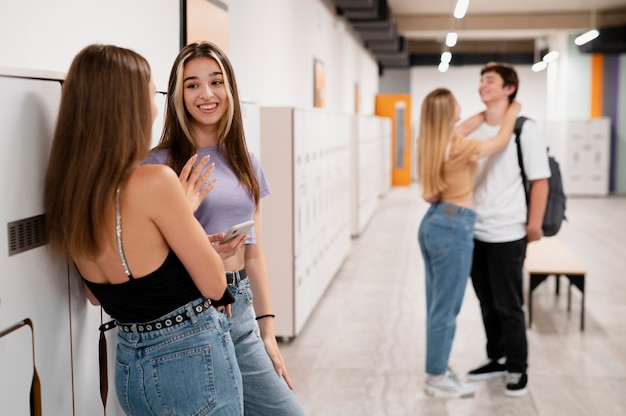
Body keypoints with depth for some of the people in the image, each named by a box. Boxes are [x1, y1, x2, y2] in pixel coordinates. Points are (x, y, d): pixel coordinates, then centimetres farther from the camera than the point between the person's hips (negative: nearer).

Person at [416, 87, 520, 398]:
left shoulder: (432, 143, 5)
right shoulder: (458, 148, -18)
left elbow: (457, 132, 27)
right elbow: (501, 141, -4)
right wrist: (512, 111, 13)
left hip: (433, 222, 9)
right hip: (453, 227, -9)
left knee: (437, 305, 17)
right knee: (445, 308, 1)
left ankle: (437, 368, 29)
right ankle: (436, 380, 10)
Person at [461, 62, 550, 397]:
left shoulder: (524, 129, -9)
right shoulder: (473, 128, 7)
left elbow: (540, 180, -9)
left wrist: (534, 225, -11)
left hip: (507, 235, -5)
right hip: (474, 232, 5)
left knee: (508, 306, 4)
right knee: (487, 303, 15)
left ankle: (518, 369, 20)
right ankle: (497, 359, 32)